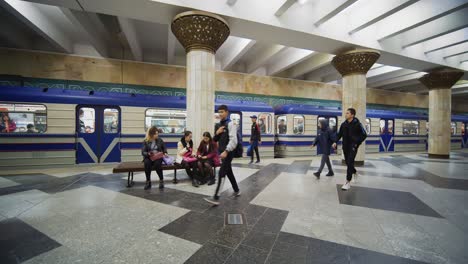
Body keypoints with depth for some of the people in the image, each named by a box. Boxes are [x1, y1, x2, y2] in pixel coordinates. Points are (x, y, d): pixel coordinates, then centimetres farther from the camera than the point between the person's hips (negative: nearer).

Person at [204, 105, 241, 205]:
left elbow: (233, 140, -19)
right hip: (221, 152, 8)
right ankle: (237, 190, 35)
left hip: (228, 152, -8)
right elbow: (215, 140, 17)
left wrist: (226, 151, -28)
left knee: (221, 173, -12)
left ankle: (216, 198, -9)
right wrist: (217, 133, -3)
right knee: (229, 172, 17)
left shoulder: (230, 124, -11)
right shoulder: (218, 125, 13)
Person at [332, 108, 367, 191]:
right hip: (345, 146, 5)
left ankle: (348, 182, -2)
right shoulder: (343, 124, 3)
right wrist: (335, 142, -3)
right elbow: (339, 134, 10)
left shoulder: (357, 124, -11)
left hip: (353, 147, -5)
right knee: (348, 162, 16)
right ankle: (354, 172, 46)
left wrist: (357, 143, -11)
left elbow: (364, 135, -6)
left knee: (350, 163, -9)